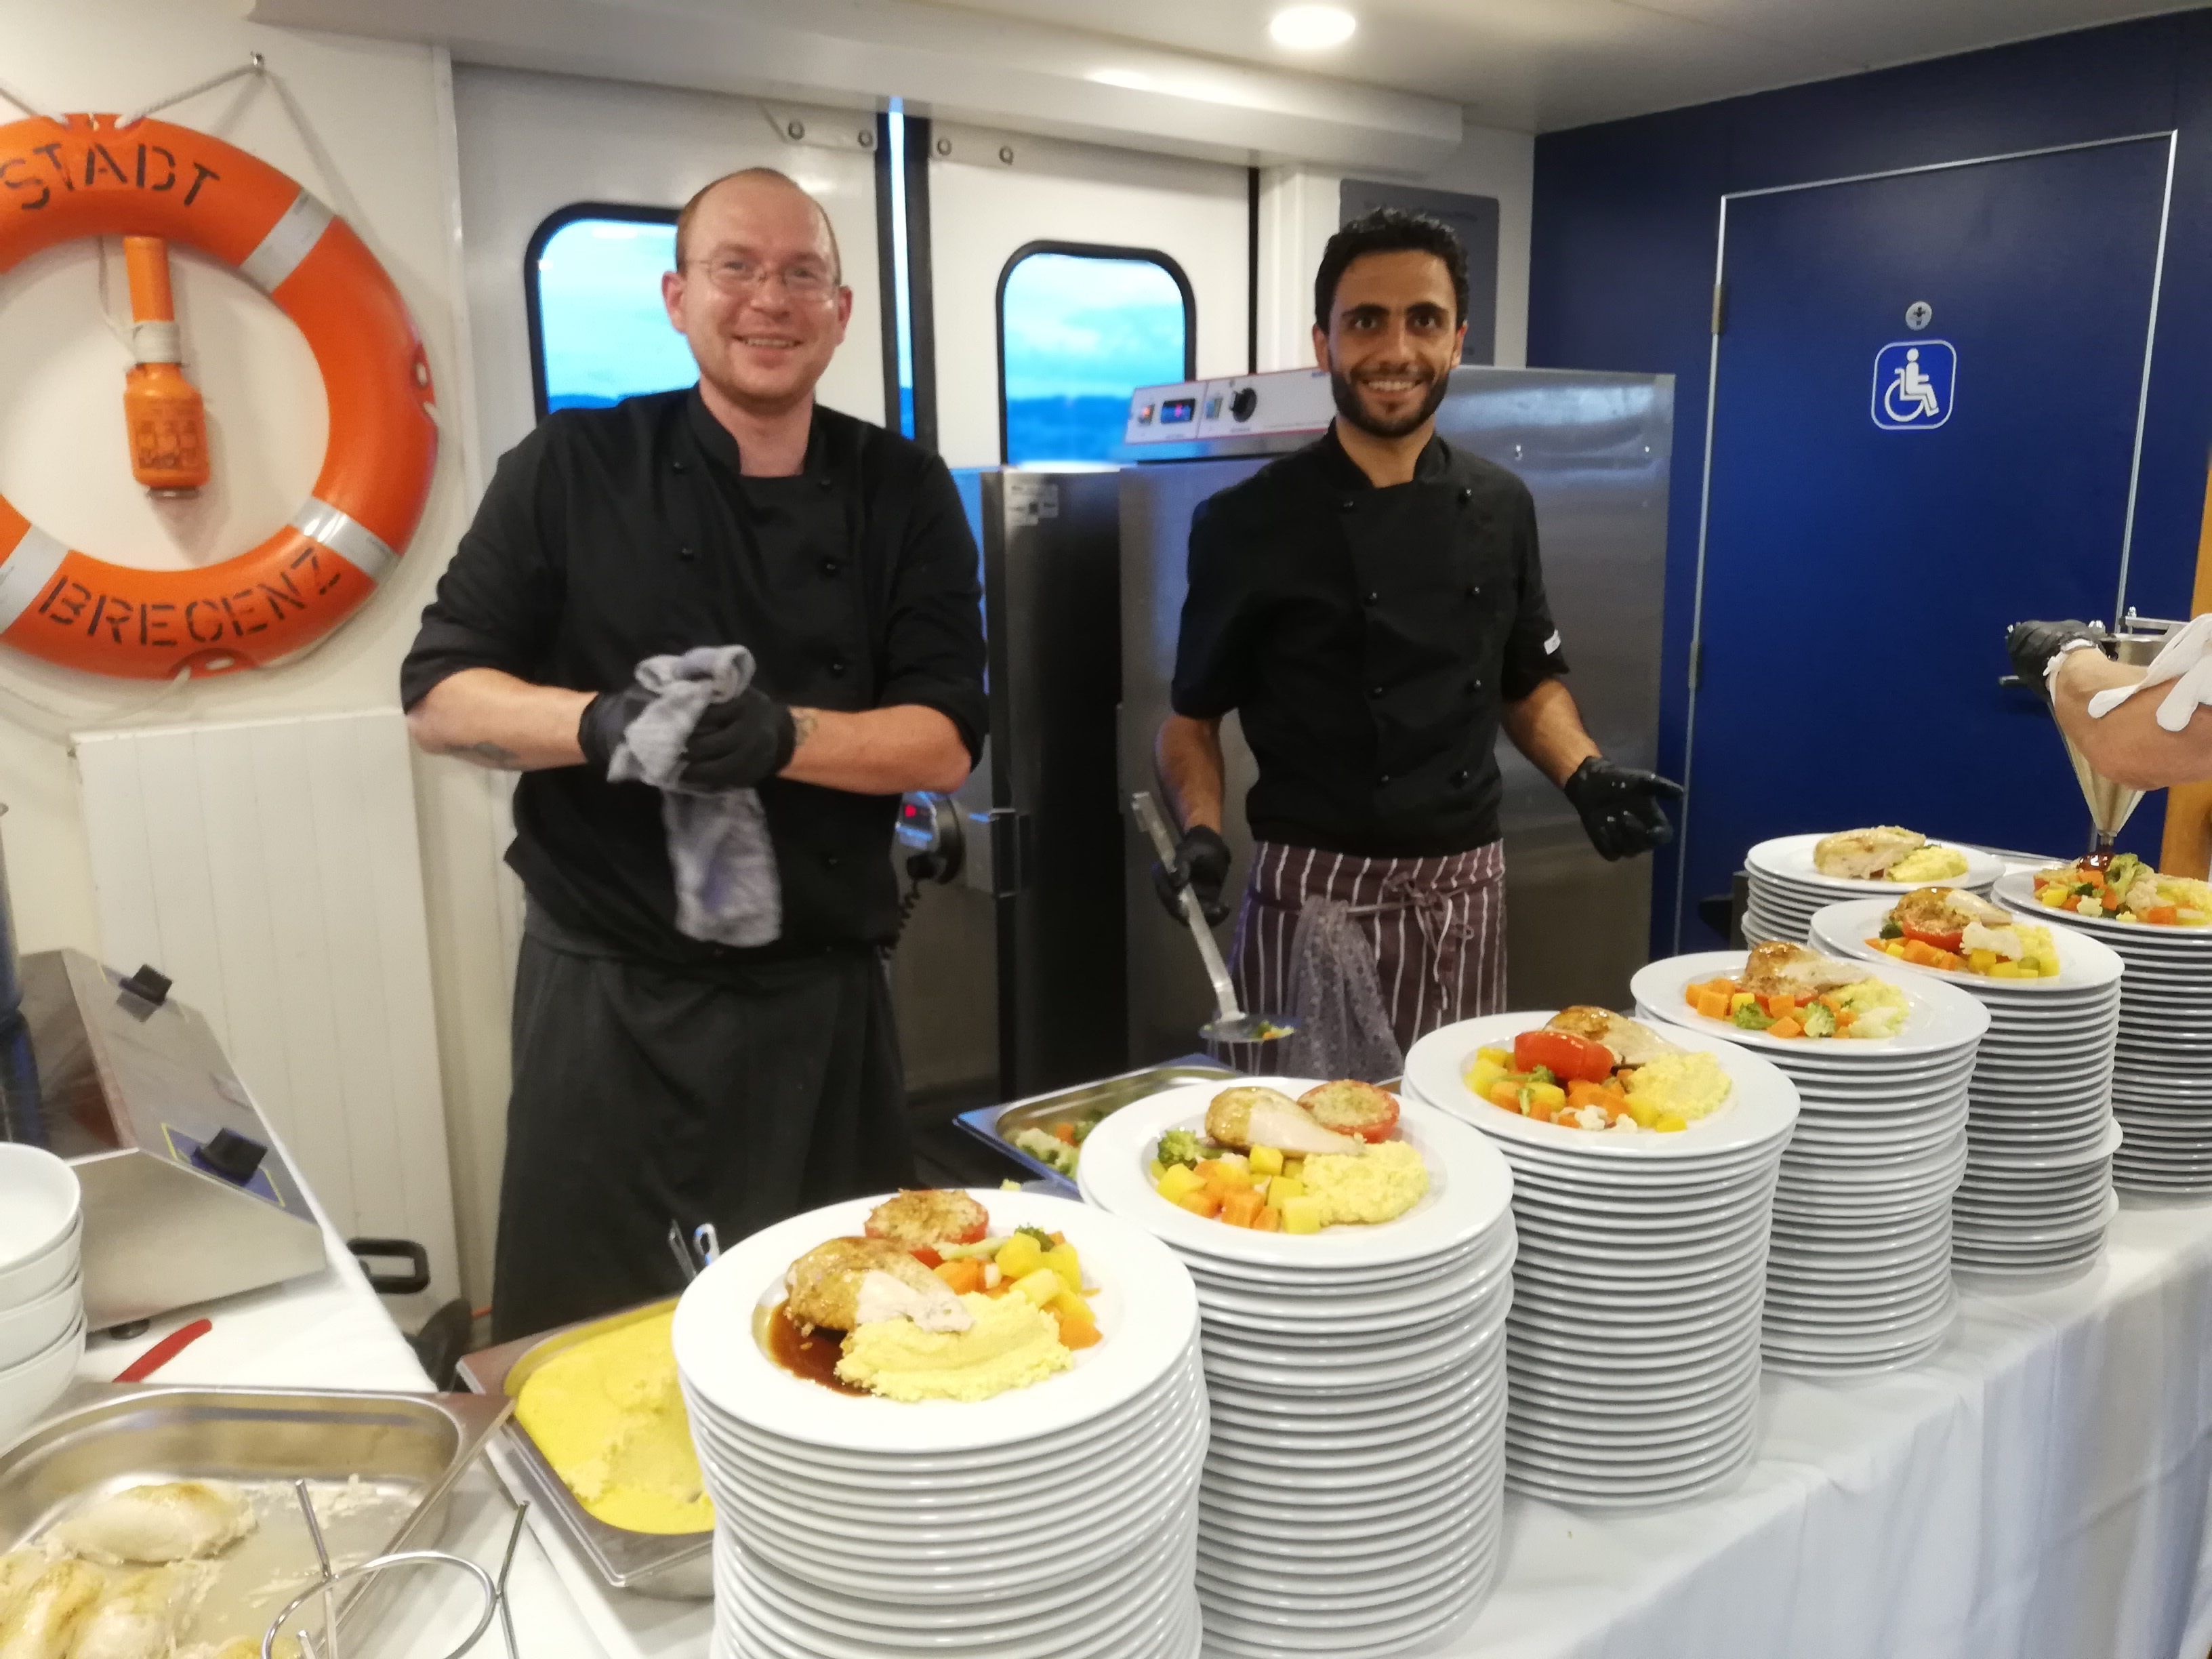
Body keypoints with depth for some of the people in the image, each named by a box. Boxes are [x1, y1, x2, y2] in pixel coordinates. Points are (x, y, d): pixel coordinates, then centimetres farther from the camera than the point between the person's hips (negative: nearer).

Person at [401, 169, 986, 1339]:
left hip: (823, 998, 2)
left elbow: (944, 742, -5)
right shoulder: (572, 468, -2)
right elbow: (439, 696, -3)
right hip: (607, 992, -1)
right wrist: (602, 723, -24)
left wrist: (780, 735, -25)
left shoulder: (903, 492, 1)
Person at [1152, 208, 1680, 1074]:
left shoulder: (1500, 506, 5)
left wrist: (1584, 774, -1)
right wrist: (1201, 829, -17)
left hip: (1466, 892, 4)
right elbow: (1193, 714, 0)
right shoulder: (1246, 524, -7)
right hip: (1315, 897, -4)